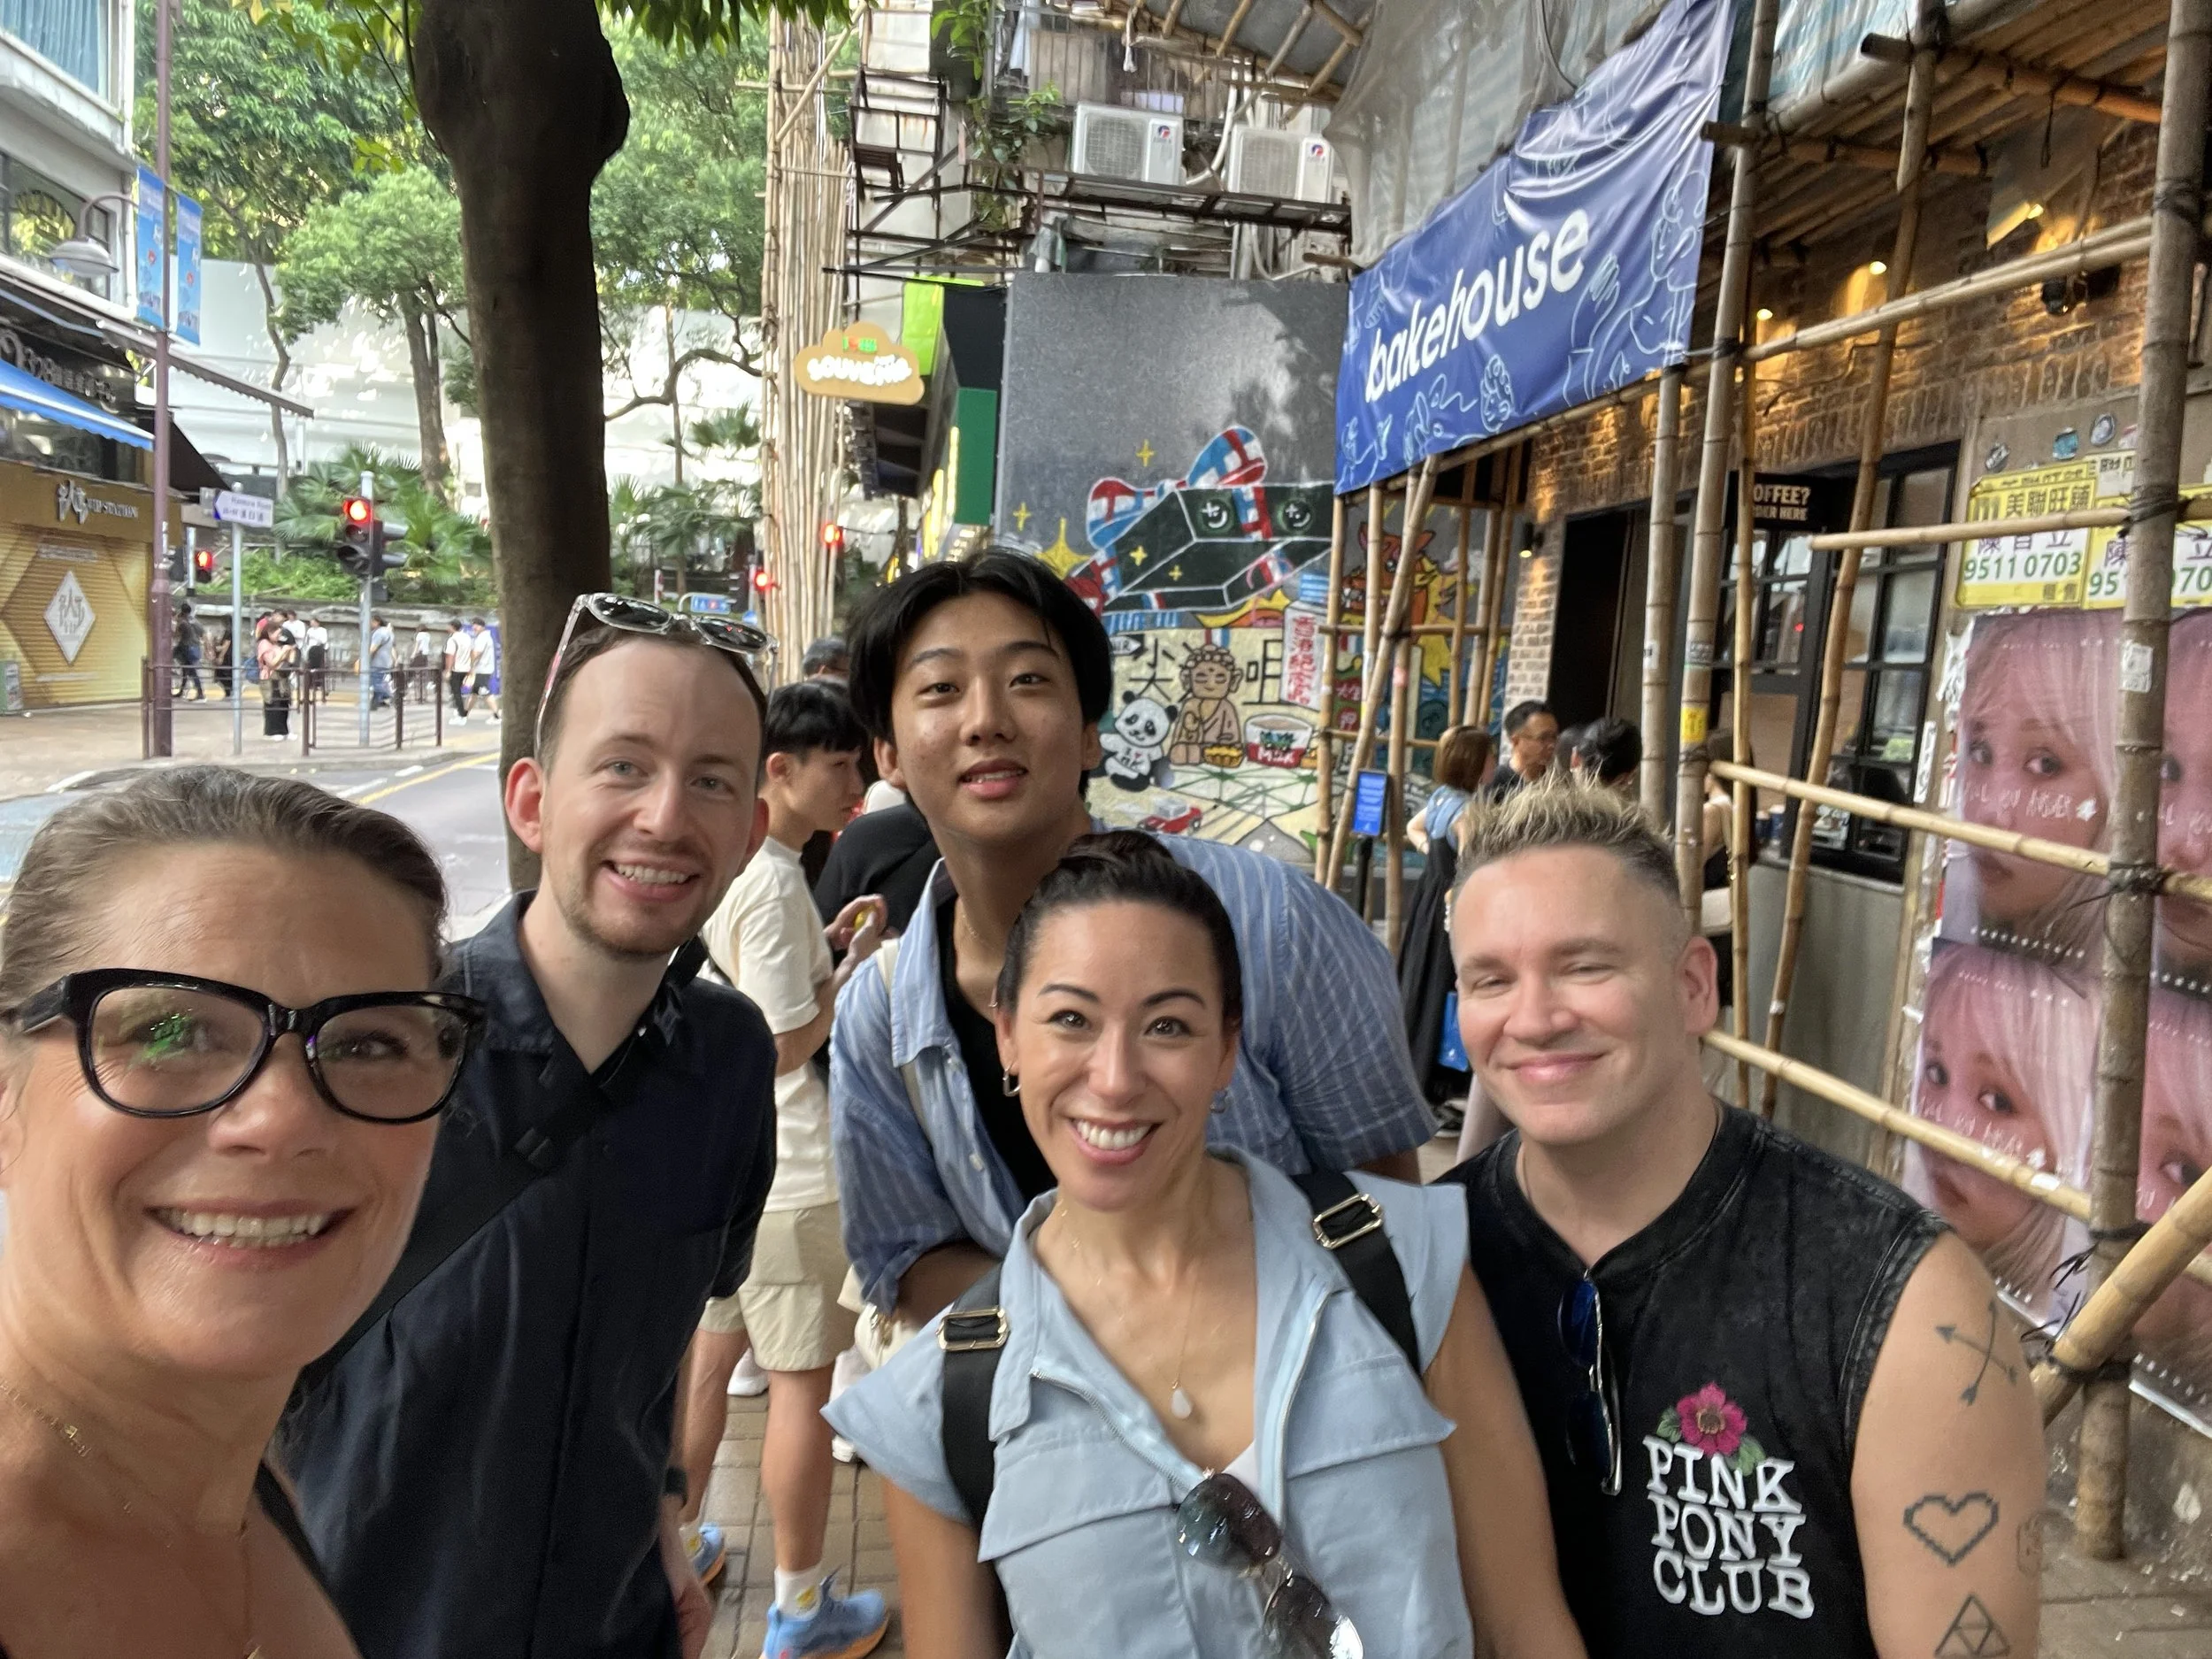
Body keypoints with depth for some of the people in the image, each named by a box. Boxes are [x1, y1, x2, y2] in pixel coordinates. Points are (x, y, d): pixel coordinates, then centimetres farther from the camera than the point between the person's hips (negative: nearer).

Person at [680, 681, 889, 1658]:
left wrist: (826, 944, 8)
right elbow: (784, 1044, -22)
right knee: (801, 1382, 5)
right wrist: (857, 962, -11)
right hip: (785, 1173, -9)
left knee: (710, 1353, 22)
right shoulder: (772, 883, -22)